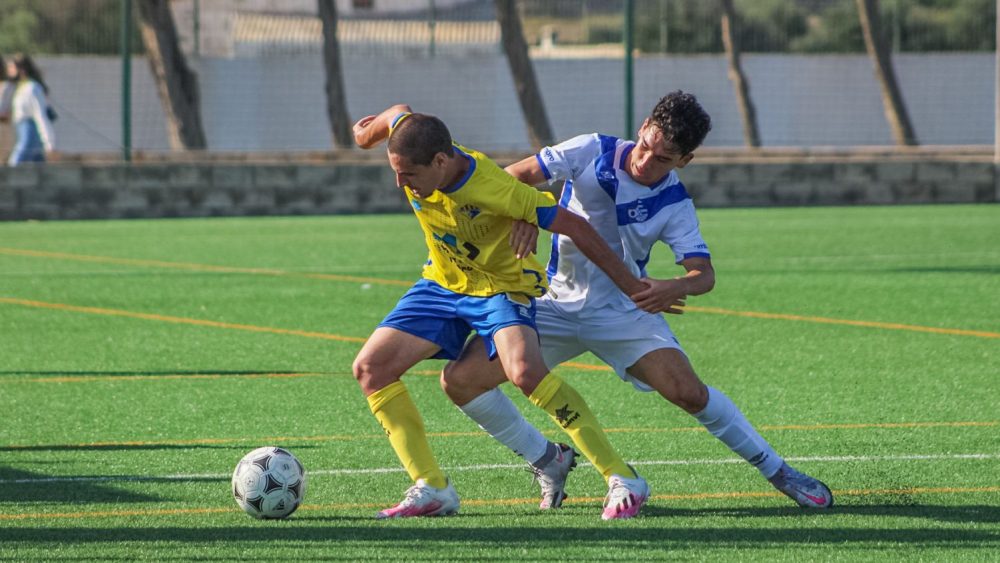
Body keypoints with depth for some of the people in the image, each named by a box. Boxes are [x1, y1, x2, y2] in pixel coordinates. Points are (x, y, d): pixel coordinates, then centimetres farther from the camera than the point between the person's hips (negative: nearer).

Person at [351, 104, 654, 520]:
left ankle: (624, 480, -27)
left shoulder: (496, 191, -34)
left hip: (502, 286, -7)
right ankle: (431, 489, 0)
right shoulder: (408, 136, -20)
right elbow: (399, 115, 6)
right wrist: (369, 130, 30)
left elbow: (573, 227, -25)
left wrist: (631, 286, -20)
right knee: (370, 367, -4)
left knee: (524, 370, -33)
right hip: (442, 283, 7)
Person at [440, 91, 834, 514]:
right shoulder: (592, 152, -11)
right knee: (460, 379, -12)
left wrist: (676, 288, -42)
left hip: (624, 310, -2)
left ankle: (777, 471, -1)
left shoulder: (675, 205, -11)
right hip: (556, 305, 2)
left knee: (688, 391, -21)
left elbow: (704, 274, -18)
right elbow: (518, 176, -9)